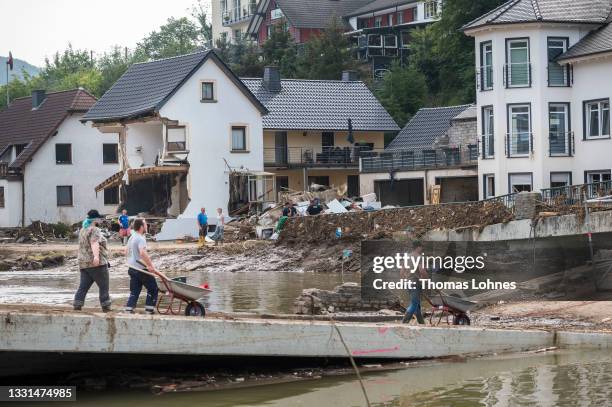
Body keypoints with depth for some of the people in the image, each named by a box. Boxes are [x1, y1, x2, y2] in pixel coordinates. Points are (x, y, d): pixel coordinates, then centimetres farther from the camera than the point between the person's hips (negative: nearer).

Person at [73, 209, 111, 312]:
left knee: (83, 286, 6)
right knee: (103, 286, 0)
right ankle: (106, 306, 0)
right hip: (97, 263, -8)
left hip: (83, 264, 8)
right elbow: (94, 243, -27)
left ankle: (77, 305, 0)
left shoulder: (82, 230, 18)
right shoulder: (95, 230, -11)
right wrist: (96, 256, -40)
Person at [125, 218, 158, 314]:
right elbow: (143, 253, -33)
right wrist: (150, 265, -31)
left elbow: (127, 252, 25)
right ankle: (149, 308, 5)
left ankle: (129, 309, 4)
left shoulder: (131, 238, 13)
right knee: (153, 288, 5)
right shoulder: (141, 239, -17)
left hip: (132, 268, 9)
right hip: (141, 269, -9)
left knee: (134, 291, 11)